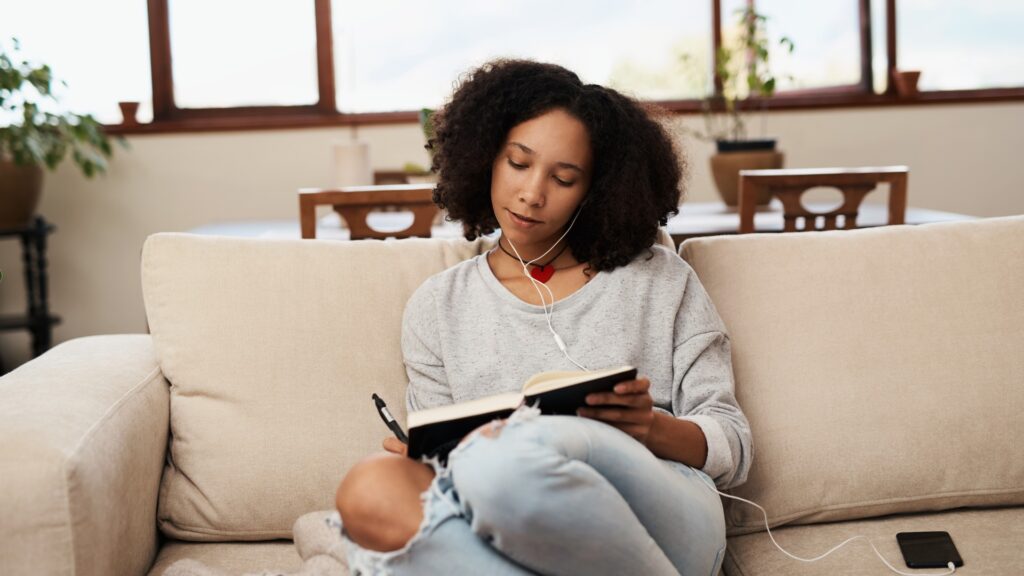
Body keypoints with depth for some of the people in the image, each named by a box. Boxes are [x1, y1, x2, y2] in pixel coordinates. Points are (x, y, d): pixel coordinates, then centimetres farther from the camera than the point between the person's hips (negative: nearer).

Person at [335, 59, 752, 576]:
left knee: (513, 454, -37)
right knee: (370, 489, -33)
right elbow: (443, 464, 15)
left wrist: (651, 427, -11)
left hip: (664, 520, -2)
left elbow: (733, 447, 11)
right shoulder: (437, 307, 19)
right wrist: (423, 456, -10)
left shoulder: (659, 280, 15)